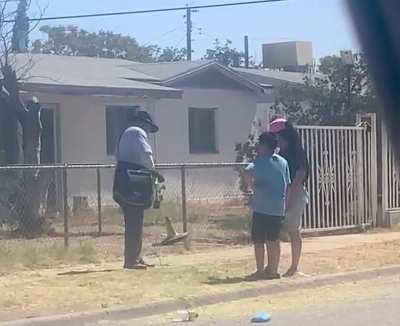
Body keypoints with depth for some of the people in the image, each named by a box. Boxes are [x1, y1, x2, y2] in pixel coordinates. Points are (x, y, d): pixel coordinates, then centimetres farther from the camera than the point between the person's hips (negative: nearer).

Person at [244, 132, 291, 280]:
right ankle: (273, 270, 13)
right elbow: (288, 184, 12)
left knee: (258, 240, 1)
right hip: (279, 208, 6)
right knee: (274, 240, 11)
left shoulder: (261, 161, -7)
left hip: (262, 207, -6)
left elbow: (248, 173, -25)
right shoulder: (283, 162, 11)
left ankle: (260, 271, 1)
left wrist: (251, 185, -8)